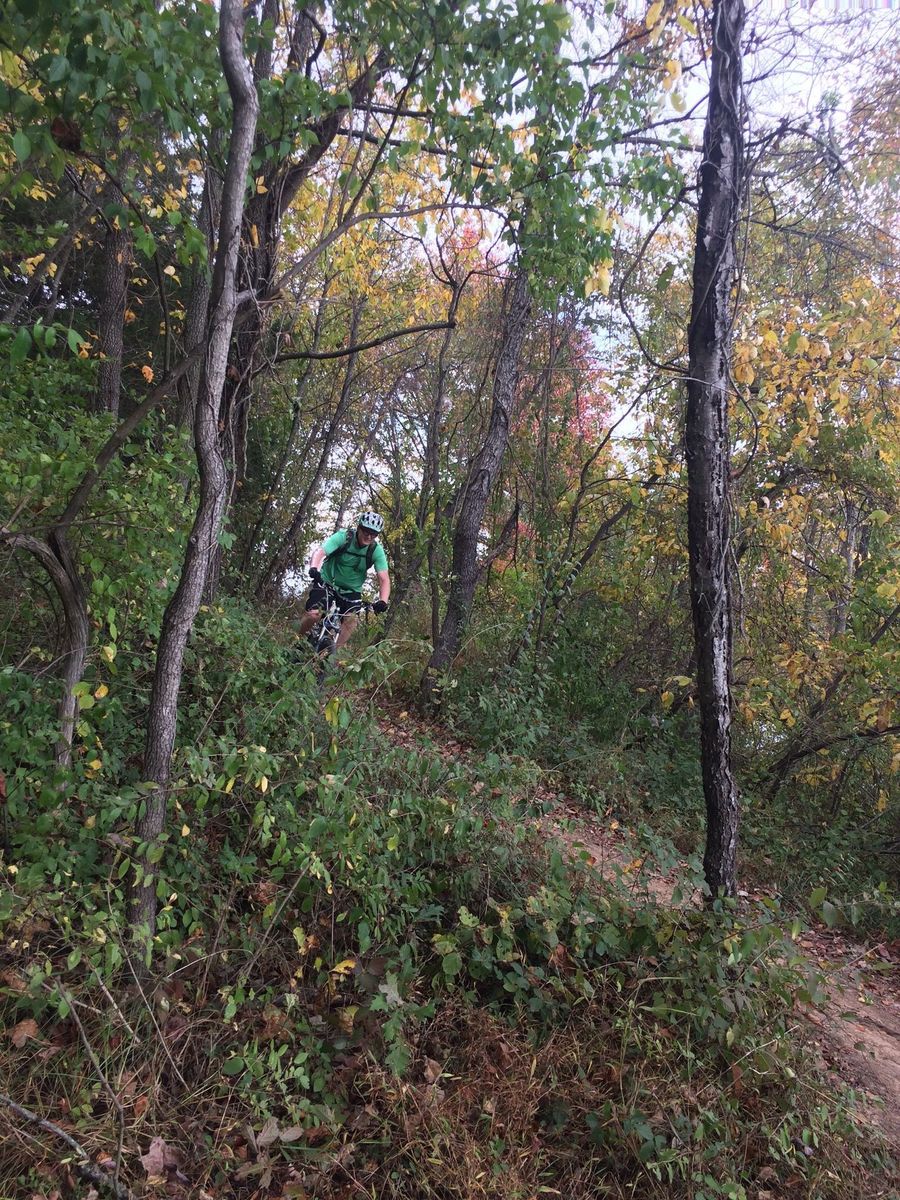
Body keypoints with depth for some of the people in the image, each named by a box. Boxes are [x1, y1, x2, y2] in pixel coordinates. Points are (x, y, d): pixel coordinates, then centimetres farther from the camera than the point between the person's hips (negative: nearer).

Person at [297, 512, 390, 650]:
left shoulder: (376, 550, -16)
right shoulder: (343, 537, -22)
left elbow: (384, 579, -20)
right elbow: (319, 552, -35)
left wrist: (383, 601, -38)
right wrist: (314, 569, -56)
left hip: (351, 590, 3)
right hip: (327, 581, -2)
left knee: (350, 621, -15)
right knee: (313, 614, -18)